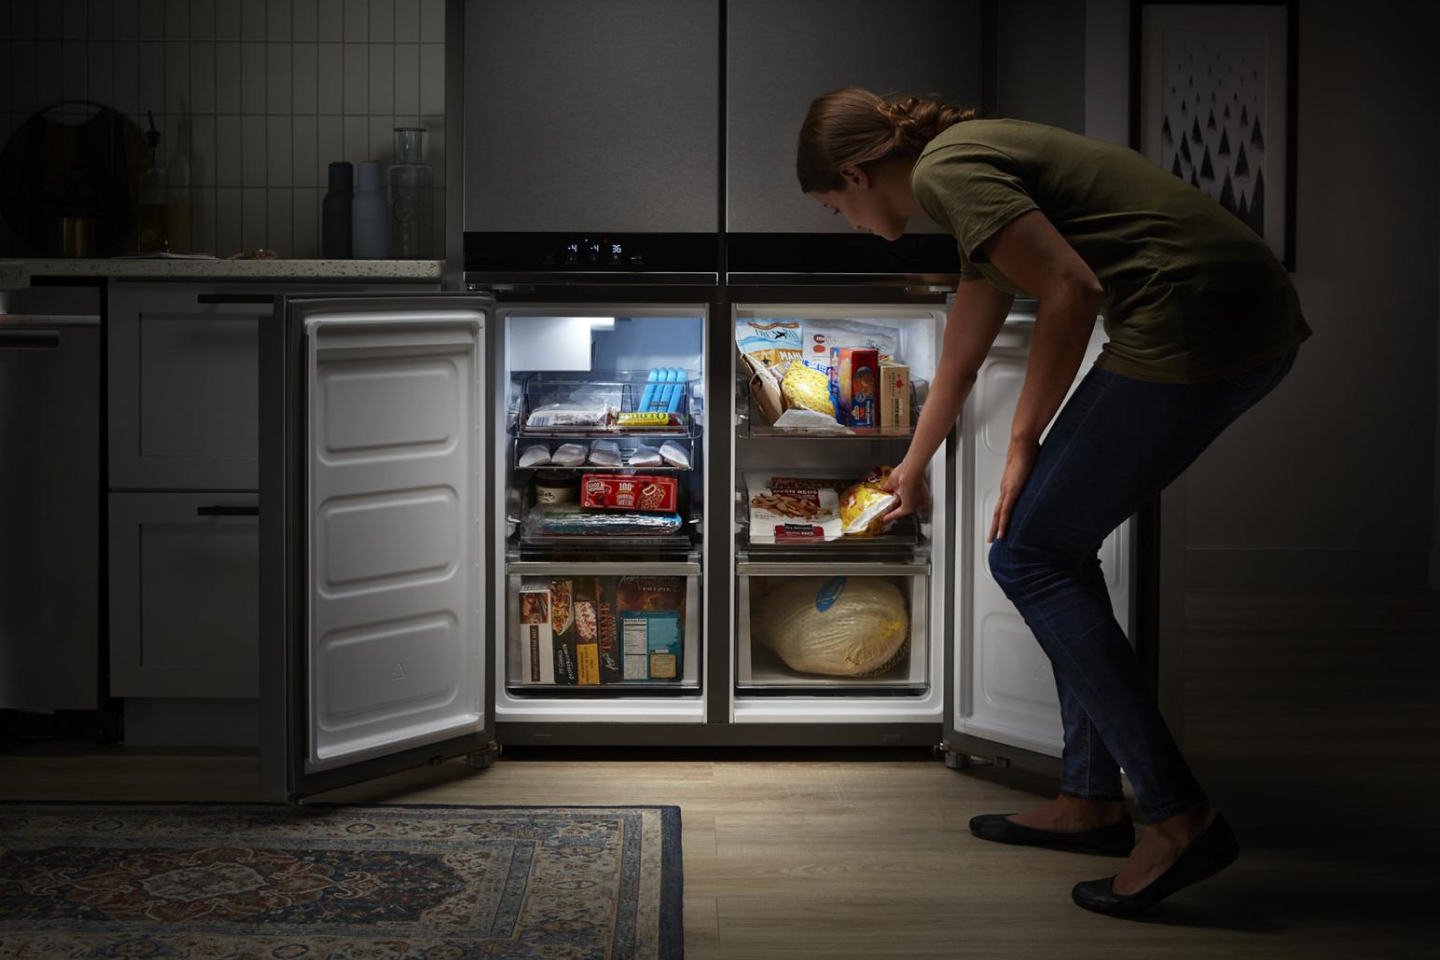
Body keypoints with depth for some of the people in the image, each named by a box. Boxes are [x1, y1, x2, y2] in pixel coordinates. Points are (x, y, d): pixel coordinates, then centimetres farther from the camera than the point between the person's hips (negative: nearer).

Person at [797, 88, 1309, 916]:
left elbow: (1074, 291, -15)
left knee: (1028, 554, -1)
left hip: (1195, 317, -10)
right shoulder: (979, 163, 26)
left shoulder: (944, 169, -5)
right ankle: (1091, 800, 24)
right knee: (1056, 543, 18)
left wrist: (1025, 441, -4)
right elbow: (962, 355, 38)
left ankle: (1179, 817, -1)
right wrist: (914, 466, 52)